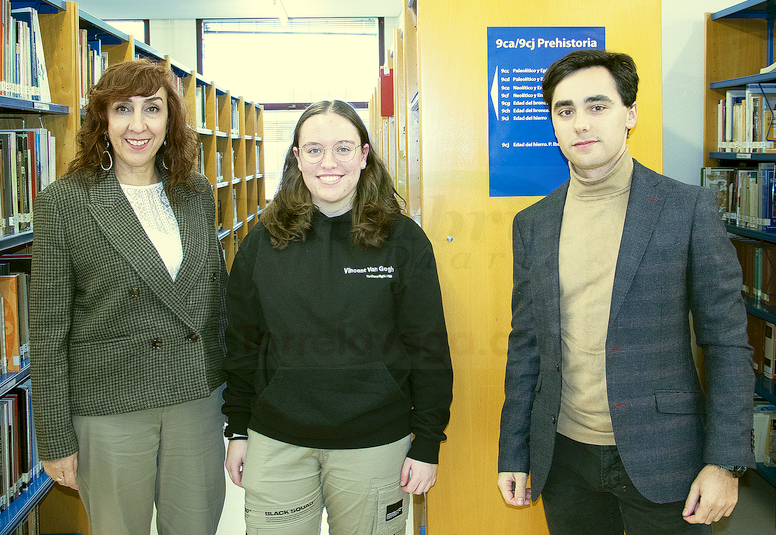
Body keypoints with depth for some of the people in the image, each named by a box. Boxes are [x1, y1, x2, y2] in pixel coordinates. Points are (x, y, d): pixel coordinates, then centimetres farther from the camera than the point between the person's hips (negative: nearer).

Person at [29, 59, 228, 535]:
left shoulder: (198, 192, 4)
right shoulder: (63, 202, -9)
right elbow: (49, 331, -8)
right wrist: (56, 439, -7)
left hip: (198, 397, 4)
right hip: (109, 409, -4)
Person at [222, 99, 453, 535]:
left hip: (373, 445, -2)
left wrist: (428, 444, -5)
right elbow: (242, 343, 8)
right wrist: (238, 431, 8)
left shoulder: (403, 240, -6)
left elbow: (429, 351, -4)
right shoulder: (264, 242, 1)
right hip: (275, 443, 2)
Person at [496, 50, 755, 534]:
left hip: (660, 458, -3)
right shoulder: (532, 224, 5)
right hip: (565, 458, 3)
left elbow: (727, 342, -6)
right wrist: (513, 454, 8)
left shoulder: (690, 209, -6)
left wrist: (726, 461, -11)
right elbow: (525, 344, 9)